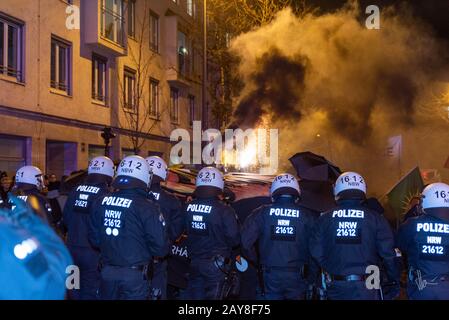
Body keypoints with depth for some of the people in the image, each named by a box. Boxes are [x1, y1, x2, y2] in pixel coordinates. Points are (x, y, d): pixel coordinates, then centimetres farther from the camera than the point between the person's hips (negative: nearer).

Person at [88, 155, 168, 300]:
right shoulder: (146, 207, -17)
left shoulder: (101, 203, 0)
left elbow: (94, 238, 9)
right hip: (134, 275, -5)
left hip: (107, 271, 5)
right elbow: (160, 246, -16)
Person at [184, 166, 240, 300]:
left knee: (194, 295, 15)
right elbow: (235, 239, -13)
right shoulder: (224, 211, -19)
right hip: (215, 264, -4)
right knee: (213, 295, 5)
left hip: (194, 263, 4)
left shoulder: (188, 207, -6)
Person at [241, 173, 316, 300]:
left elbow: (246, 242, -7)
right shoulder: (306, 216, -4)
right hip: (296, 275, 0)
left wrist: (256, 261, 9)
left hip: (270, 275, 0)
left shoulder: (261, 213, -4)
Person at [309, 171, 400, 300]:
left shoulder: (325, 219, 2)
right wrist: (395, 281, 6)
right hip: (366, 288, -2)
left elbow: (316, 252, -1)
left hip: (336, 287, 2)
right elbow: (388, 254, -5)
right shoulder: (375, 218, -3)